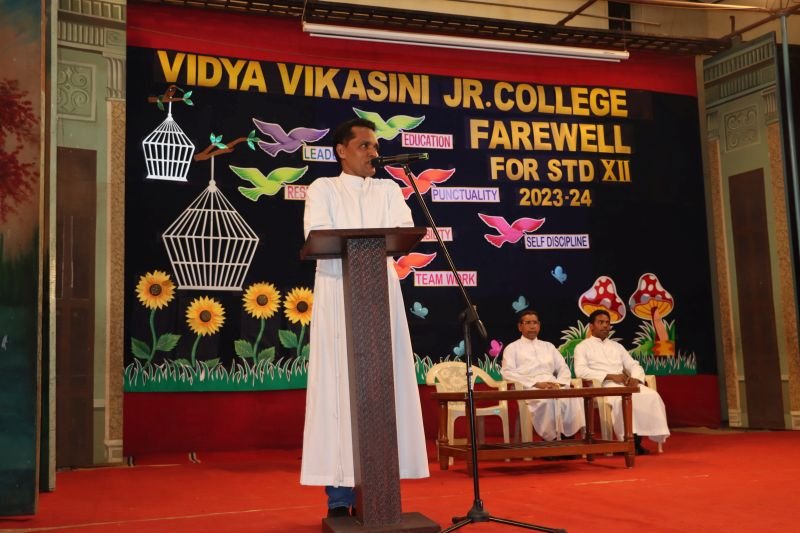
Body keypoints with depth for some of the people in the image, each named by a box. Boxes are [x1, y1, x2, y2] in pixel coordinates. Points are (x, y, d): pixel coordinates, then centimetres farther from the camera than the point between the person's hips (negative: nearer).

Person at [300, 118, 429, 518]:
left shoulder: (388, 189, 18)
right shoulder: (323, 188, 9)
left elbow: (405, 230, 0)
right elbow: (317, 237, -8)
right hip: (338, 296, -3)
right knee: (339, 386, -6)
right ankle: (339, 494, -4)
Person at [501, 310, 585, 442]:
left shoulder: (549, 346, 28)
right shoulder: (512, 348, 14)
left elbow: (564, 369, 20)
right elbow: (508, 373, -1)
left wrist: (559, 383, -5)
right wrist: (535, 383, -13)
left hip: (553, 386, 4)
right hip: (529, 388, -4)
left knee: (574, 398, -32)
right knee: (548, 401, -39)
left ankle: (571, 435, -30)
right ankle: (551, 439, -29)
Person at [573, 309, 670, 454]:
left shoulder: (616, 346, 27)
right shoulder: (582, 347, 10)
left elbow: (634, 365, 19)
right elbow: (580, 371, -7)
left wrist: (635, 378, -7)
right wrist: (610, 376, -16)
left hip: (625, 384, 5)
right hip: (602, 386, -5)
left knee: (651, 395, -23)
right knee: (622, 399, -38)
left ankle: (637, 439, -22)